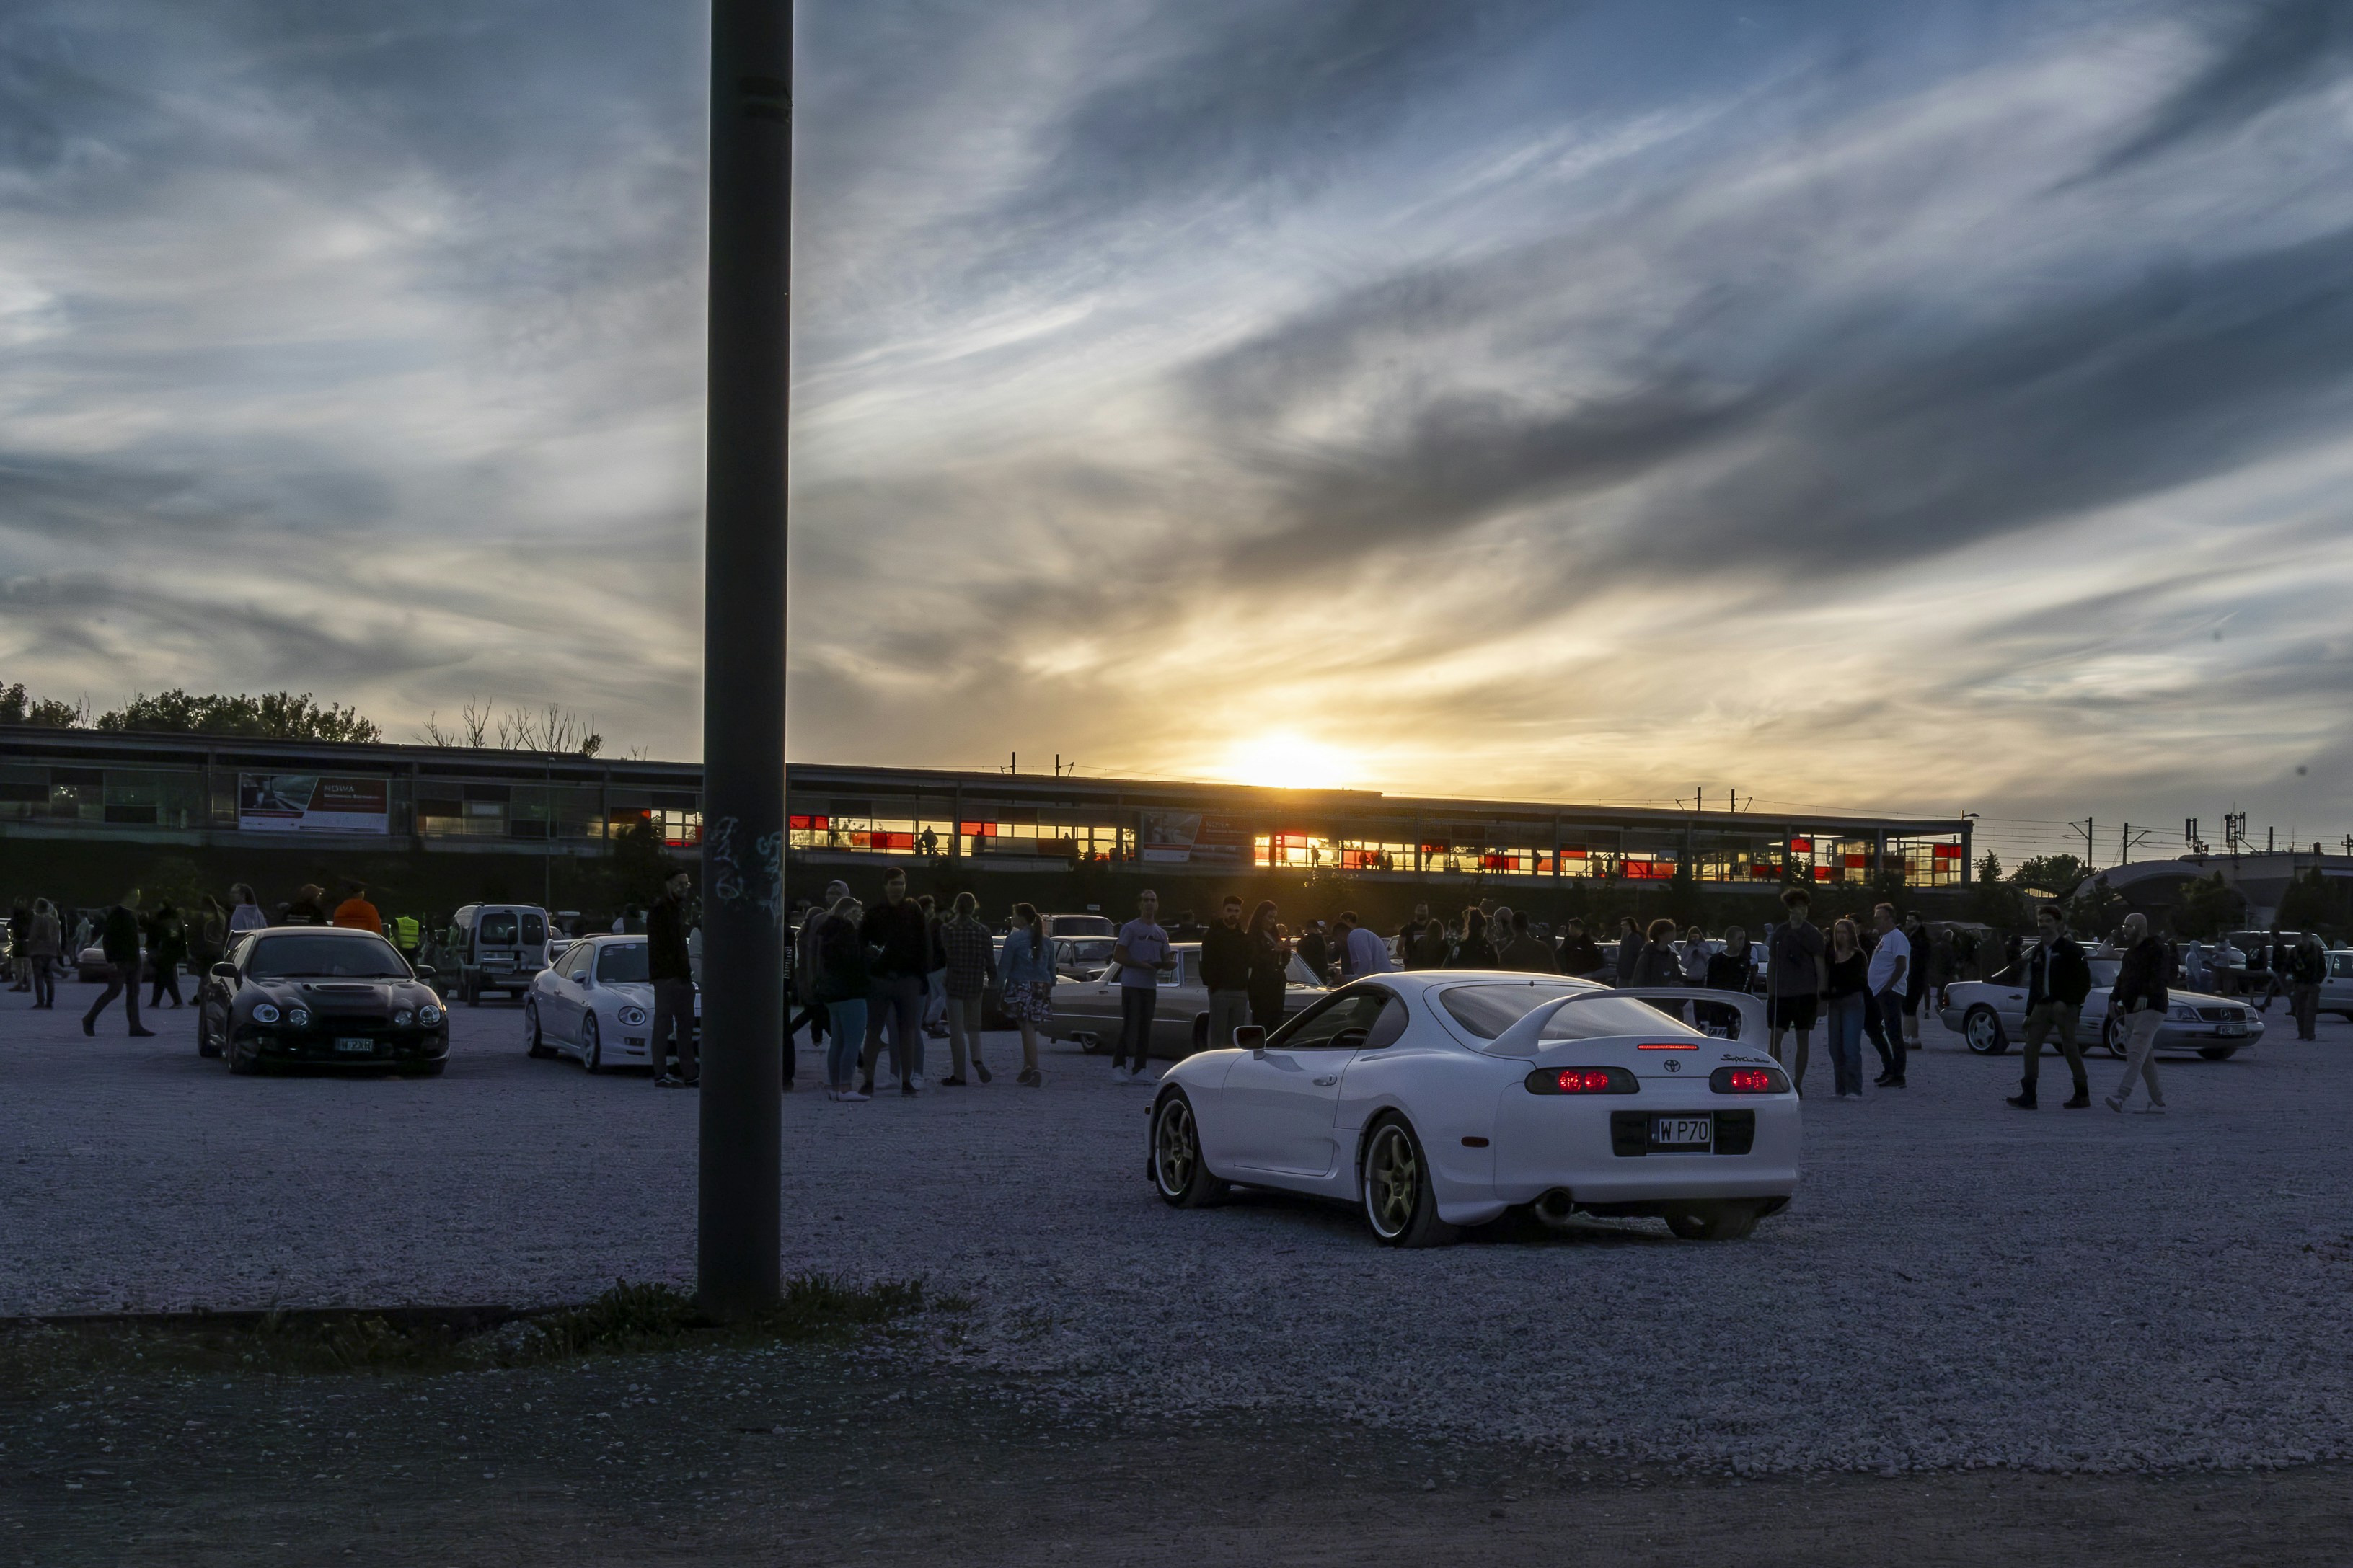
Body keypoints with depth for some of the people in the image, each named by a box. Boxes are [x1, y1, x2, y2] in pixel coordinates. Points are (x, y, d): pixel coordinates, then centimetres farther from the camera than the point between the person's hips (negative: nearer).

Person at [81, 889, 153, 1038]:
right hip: (119, 960, -8)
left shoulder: (134, 914, 15)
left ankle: (135, 1027, 1)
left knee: (133, 992, 3)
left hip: (133, 959, 8)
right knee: (114, 991, -7)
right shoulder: (116, 914, -11)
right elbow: (107, 938, -16)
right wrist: (111, 961, -21)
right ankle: (89, 1019, 6)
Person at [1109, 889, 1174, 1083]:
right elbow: (1118, 956, -9)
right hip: (1132, 985, -6)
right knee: (1130, 1027, -11)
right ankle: (1117, 1067, -7)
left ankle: (1139, 1070, 10)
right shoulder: (1130, 928, -2)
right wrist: (1143, 965, -16)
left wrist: (1171, 963, -6)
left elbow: (1167, 962, 19)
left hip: (1151, 986, 6)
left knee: (1145, 1029, 7)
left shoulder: (1161, 934, 17)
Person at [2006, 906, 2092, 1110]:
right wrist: (2029, 1013, 16)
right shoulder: (2037, 952, 16)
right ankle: (2028, 1096, -6)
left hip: (2065, 1007, -6)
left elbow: (2083, 981, -9)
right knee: (2031, 1047, -4)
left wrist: (2066, 1002, -19)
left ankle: (2083, 1095, 11)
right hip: (2042, 1005, 6)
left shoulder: (2070, 949, -5)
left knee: (2070, 1049, -2)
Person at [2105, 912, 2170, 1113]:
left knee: (2136, 1053, -20)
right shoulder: (2130, 952, 19)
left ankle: (2121, 1096, -33)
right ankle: (2157, 1101, 13)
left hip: (2151, 1008, -9)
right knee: (2145, 1058, 8)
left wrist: (2146, 995, -35)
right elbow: (2122, 979, 21)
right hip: (2131, 1011, 9)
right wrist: (2113, 999, 6)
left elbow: (2159, 977, -20)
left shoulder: (2156, 949, -8)